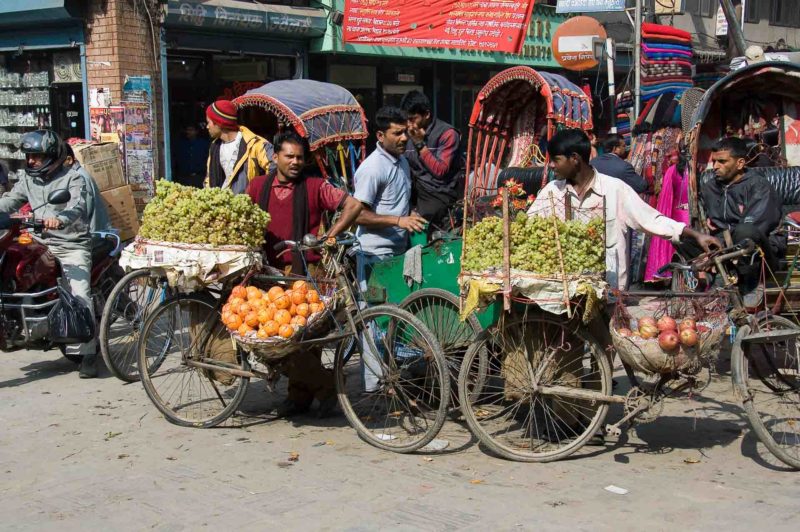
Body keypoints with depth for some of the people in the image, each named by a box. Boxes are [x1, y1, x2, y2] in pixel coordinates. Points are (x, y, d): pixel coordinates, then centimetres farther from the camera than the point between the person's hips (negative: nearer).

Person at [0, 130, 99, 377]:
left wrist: (59, 219, -42)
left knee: (80, 295, -18)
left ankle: (88, 353, -15)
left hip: (73, 245, -6)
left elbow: (77, 207, -21)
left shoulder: (74, 176, -5)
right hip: (43, 243, 6)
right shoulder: (30, 179, 14)